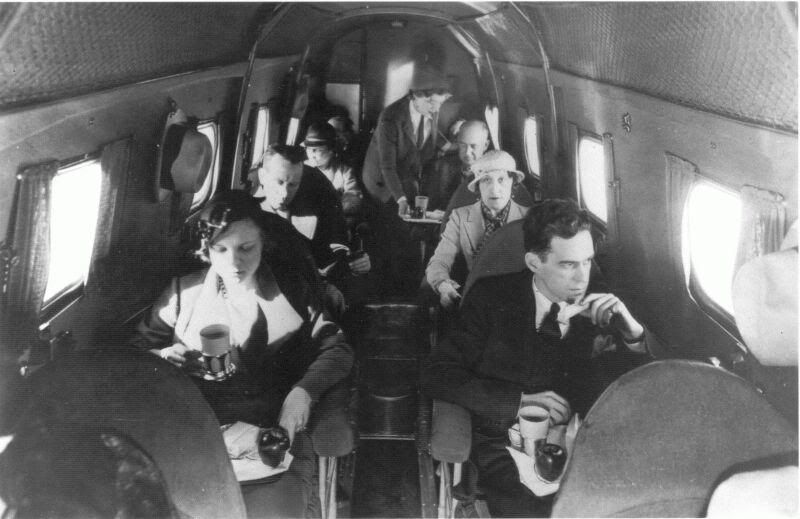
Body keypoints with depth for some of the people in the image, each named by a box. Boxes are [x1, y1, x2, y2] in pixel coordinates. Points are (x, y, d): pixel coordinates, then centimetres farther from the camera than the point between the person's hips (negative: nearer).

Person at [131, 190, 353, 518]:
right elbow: (134, 352, 14)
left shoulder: (292, 292, 9)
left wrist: (303, 392, -13)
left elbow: (336, 349, 5)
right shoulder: (184, 292, 12)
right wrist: (163, 357, -10)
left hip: (275, 433, 0)